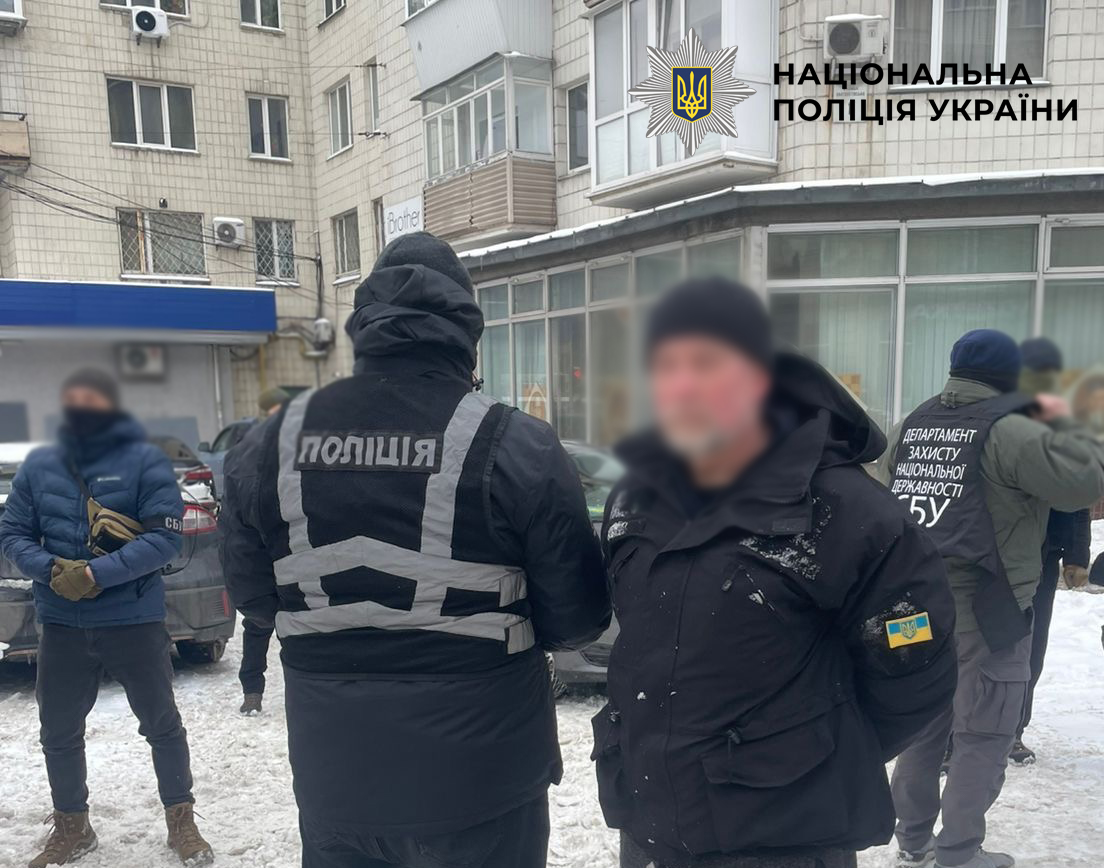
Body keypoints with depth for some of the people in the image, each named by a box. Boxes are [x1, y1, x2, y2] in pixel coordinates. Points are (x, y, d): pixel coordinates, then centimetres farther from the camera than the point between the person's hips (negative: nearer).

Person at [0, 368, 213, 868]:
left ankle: (181, 822, 27)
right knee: (58, 733, 16)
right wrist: (49, 569, -14)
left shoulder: (145, 461, -8)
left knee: (162, 725, 9)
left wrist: (98, 574, -22)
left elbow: (165, 536, -15)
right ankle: (71, 827, 38)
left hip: (134, 621, -4)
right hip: (61, 625, 4)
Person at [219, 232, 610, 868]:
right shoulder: (516, 444, -16)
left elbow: (255, 596, 6)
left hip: (335, 774, 3)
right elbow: (580, 617, -9)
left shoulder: (273, 443, -6)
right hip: (482, 774, -2)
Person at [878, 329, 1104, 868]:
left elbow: (883, 497, 18)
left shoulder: (912, 425, 10)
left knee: (922, 726, 16)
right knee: (982, 736, 6)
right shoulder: (1007, 430, -12)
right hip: (984, 607, -7)